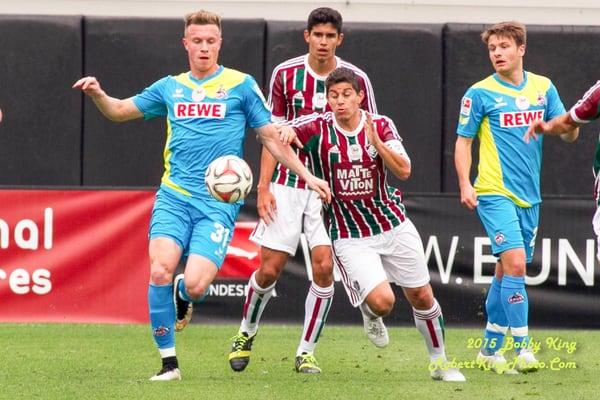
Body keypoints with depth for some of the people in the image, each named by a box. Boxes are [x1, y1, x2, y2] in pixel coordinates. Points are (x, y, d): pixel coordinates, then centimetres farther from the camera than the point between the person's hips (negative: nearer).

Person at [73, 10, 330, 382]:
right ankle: (169, 362, -7)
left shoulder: (241, 85, 6)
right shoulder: (171, 87, 15)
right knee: (160, 270, -20)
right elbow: (120, 111, 24)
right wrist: (98, 94, 3)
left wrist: (306, 175, 3)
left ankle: (184, 296, 22)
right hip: (174, 196, 2)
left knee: (195, 284, -19)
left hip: (219, 202, -2)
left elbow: (272, 137, 10)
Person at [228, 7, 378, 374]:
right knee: (270, 267, -2)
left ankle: (307, 351, 1)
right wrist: (264, 187, -1)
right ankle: (247, 333, 25)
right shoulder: (285, 75, 0)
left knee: (324, 265, -12)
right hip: (288, 183, 1)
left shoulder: (356, 79, -3)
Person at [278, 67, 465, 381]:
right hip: (349, 235, -3)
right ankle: (371, 316, 19)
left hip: (393, 225, 3)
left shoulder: (381, 126, -5)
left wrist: (376, 140, -28)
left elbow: (403, 170, -14)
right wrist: (286, 132, -44)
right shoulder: (318, 127, -10)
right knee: (382, 301, -20)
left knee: (422, 297, 8)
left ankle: (439, 362, 30)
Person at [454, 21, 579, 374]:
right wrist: (465, 185, -11)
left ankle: (491, 346, 21)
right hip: (494, 193, -5)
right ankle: (522, 347, -18)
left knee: (507, 270, 11)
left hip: (529, 196, 5)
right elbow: (463, 141, 1)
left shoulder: (543, 88, 8)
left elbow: (569, 134, 9)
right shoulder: (480, 93, -3)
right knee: (515, 262, -18)